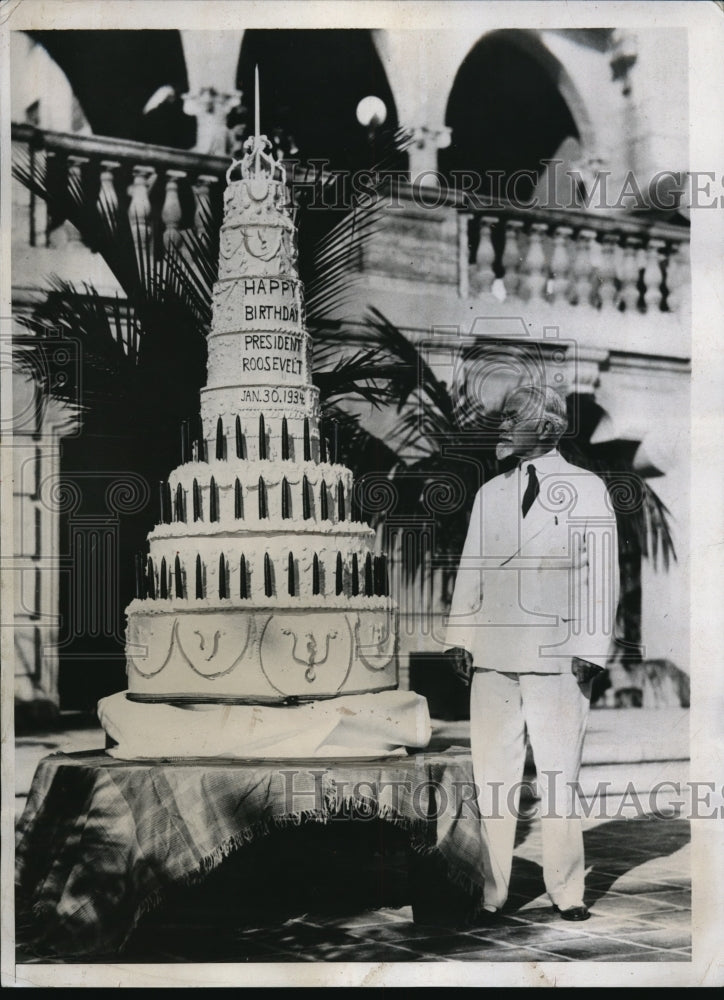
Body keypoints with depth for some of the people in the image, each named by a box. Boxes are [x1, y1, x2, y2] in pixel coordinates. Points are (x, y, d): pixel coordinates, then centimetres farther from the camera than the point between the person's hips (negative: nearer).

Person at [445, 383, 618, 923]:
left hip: (559, 657, -3)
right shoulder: (490, 493, 15)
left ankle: (566, 892, 10)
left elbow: (602, 573, 0)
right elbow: (471, 569, 16)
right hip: (494, 655, 4)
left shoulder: (587, 490, 4)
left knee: (559, 775, 1)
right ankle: (491, 893, 8)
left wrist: (591, 649, -6)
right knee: (493, 775, 3)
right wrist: (460, 636, 8)